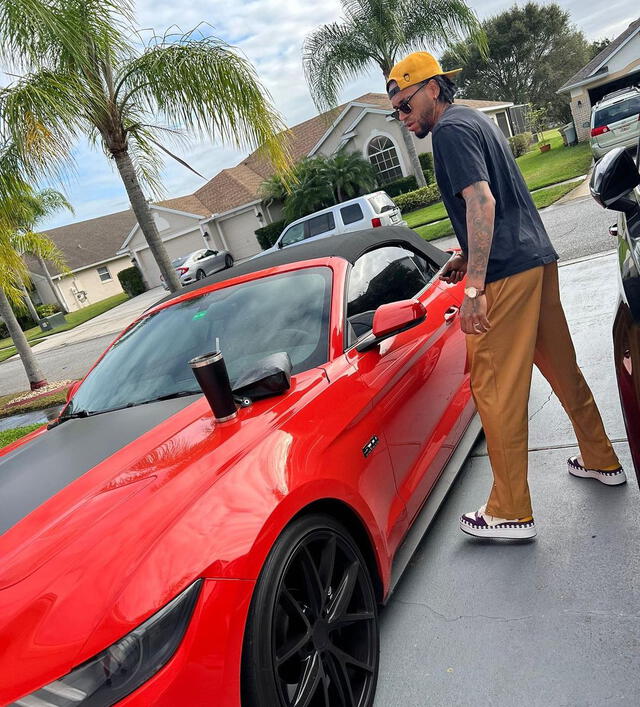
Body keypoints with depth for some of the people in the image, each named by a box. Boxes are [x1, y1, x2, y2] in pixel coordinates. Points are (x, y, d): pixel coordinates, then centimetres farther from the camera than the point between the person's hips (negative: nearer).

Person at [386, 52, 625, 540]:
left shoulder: (449, 129, -8)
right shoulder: (476, 119, 21)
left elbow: (481, 201, -21)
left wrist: (473, 288, -26)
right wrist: (471, 259, 22)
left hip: (508, 273, -10)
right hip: (539, 259, 10)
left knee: (496, 388, -5)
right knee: (562, 367, 19)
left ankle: (511, 512, 3)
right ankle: (602, 461, 33)